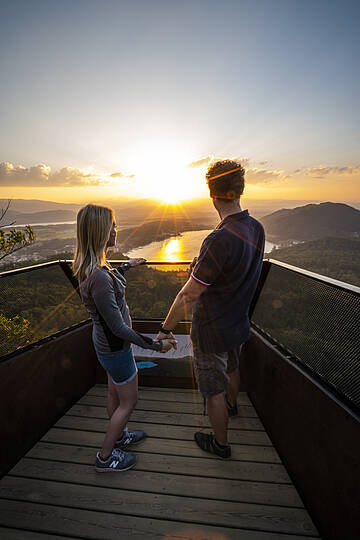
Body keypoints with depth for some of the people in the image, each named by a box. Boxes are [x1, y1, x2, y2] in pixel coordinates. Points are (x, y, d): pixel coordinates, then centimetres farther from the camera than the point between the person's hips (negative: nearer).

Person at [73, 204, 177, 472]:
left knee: (115, 394, 28)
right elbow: (118, 328, -28)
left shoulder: (91, 264, -6)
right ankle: (105, 457, 38)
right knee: (129, 402, 16)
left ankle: (119, 436, 54)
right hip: (115, 347, -8)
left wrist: (127, 266, 33)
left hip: (108, 342, 9)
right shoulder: (98, 278, -35)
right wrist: (156, 344, -19)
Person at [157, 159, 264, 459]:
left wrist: (166, 328, -12)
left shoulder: (220, 240, -33)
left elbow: (189, 295, -26)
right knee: (231, 369, 33)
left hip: (212, 332, -8)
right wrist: (201, 268, 14)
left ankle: (221, 443, 41)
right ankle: (231, 406, 62)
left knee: (214, 389, 16)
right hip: (239, 324, 8)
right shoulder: (257, 229, -7)